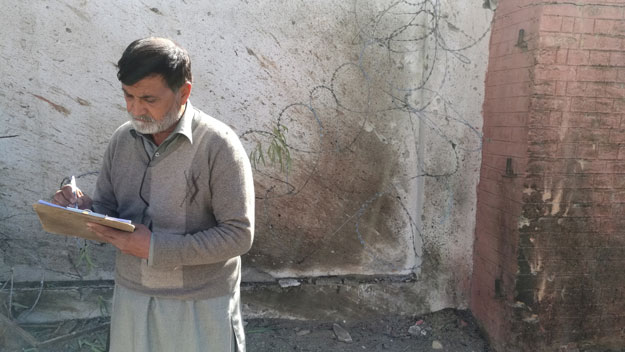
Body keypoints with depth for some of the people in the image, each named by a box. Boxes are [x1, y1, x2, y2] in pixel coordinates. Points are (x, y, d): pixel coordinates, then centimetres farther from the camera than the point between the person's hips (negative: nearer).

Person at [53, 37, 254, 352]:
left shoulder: (219, 145, -17)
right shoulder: (121, 140, 1)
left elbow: (238, 234, -19)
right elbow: (107, 210, 9)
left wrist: (156, 248, -24)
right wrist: (83, 209, -13)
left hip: (200, 305, -4)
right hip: (131, 297, 5)